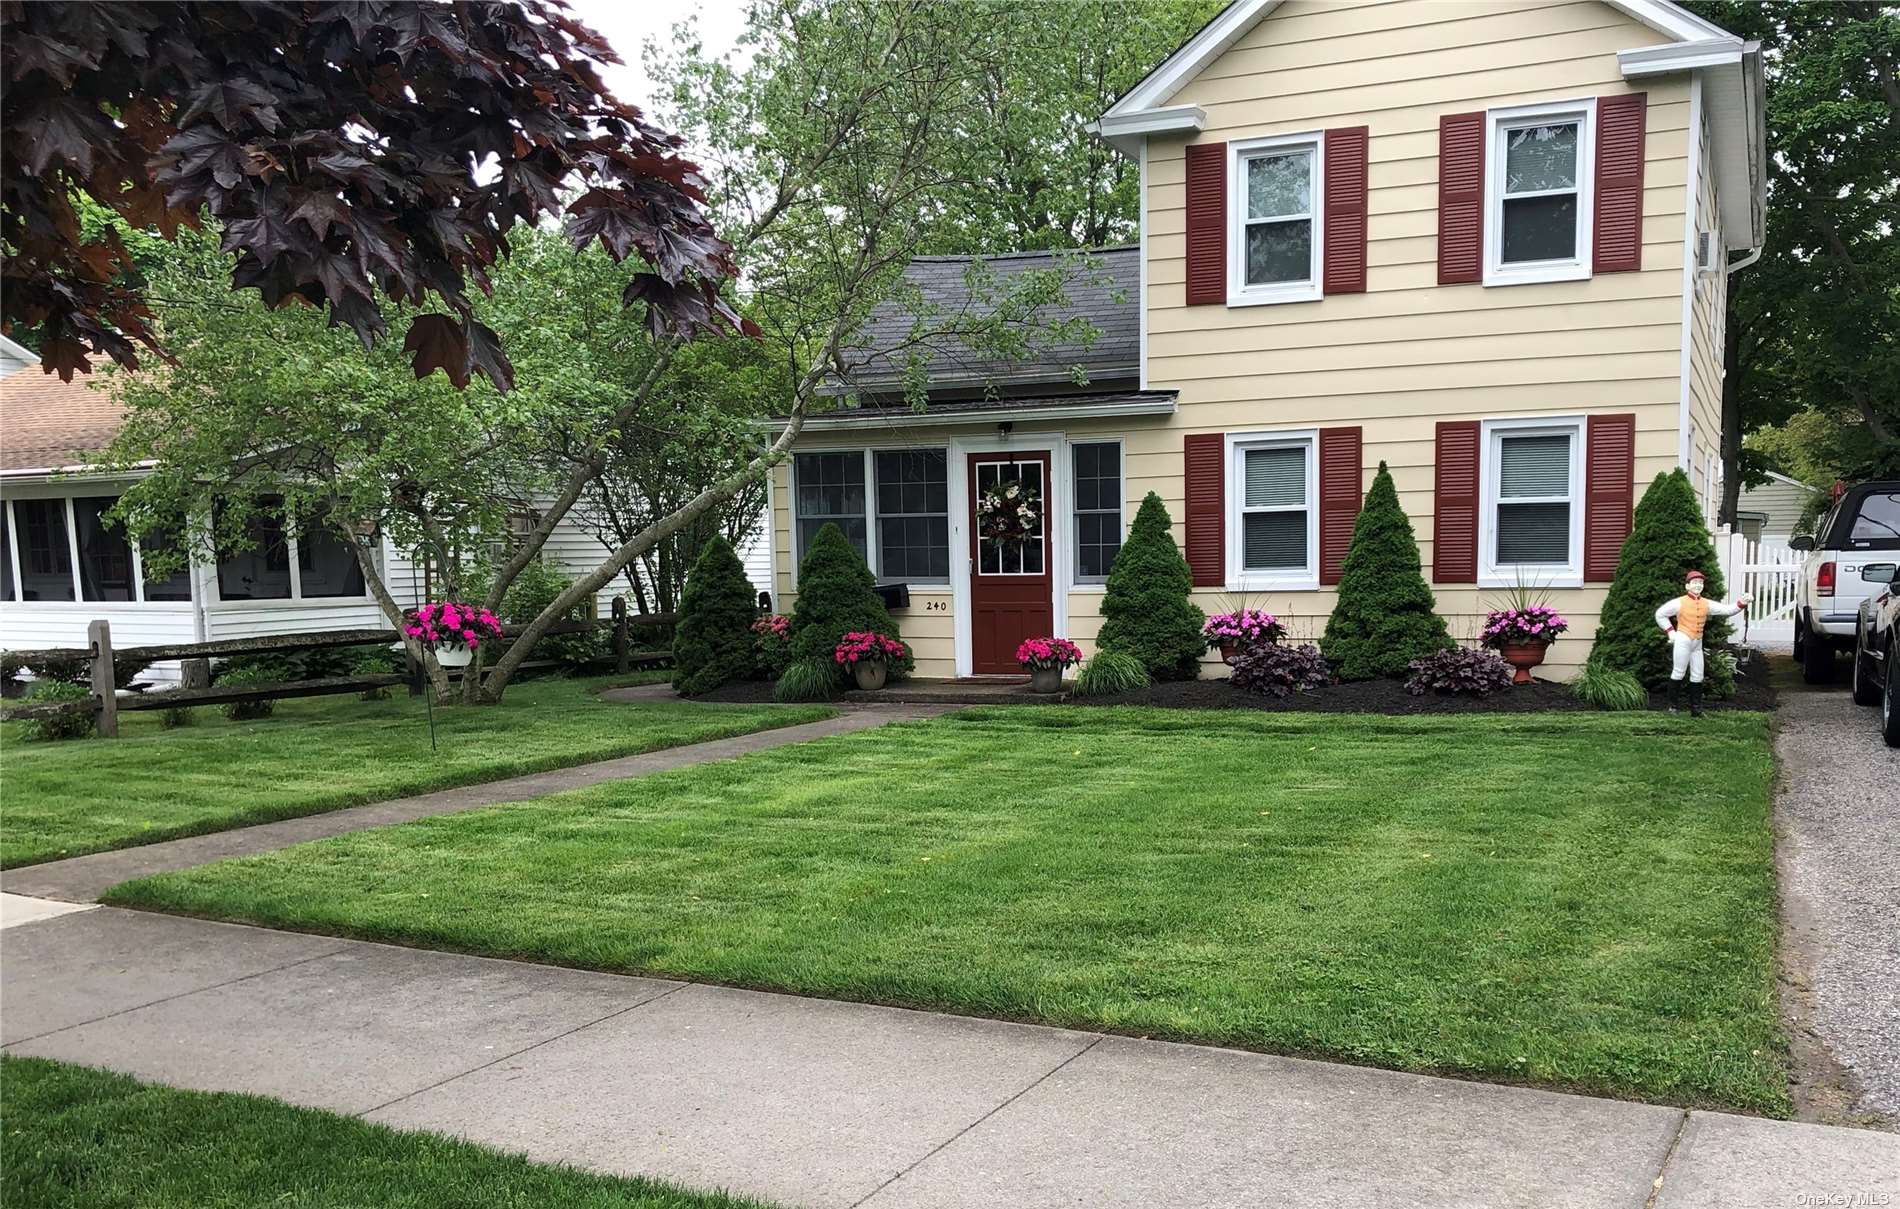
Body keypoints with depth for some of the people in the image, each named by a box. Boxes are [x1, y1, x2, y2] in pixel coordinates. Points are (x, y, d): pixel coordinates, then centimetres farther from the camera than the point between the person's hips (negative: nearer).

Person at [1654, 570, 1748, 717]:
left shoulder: (1707, 604, 8)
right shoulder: (1679, 603, -5)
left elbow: (1726, 610, 0)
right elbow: (1660, 614, 2)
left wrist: (1741, 604, -18)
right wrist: (1670, 631, -3)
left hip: (1698, 643, 6)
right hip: (1683, 640, -6)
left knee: (1697, 676, 7)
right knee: (1678, 672, -4)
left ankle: (1695, 709, 12)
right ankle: (1673, 706, 4)